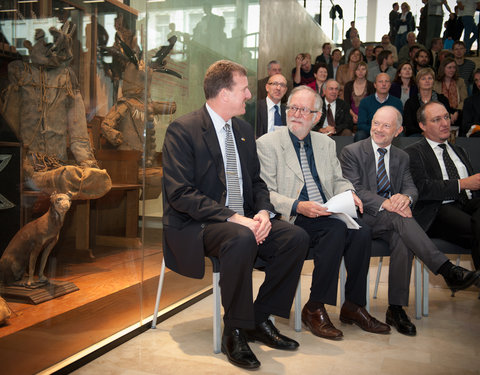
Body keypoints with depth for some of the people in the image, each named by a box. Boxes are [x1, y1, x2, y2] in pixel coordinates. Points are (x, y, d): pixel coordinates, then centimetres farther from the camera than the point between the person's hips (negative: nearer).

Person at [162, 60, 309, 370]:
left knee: (296, 237, -15)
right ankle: (235, 332, -17)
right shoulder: (182, 130, -10)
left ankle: (260, 319, 0)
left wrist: (263, 211, -6)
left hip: (243, 220, 7)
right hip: (196, 226, -7)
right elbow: (180, 193, -18)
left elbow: (256, 181, 17)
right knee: (241, 240, -37)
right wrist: (232, 218, -25)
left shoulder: (244, 130, 14)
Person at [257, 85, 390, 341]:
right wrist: (297, 206, -23)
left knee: (361, 231, -23)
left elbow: (338, 180, 19)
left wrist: (348, 193, -5)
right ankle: (314, 309, -17)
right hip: (291, 220, -5)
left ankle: (353, 306, -5)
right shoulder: (267, 143, 0)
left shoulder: (326, 143, 19)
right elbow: (265, 194, -8)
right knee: (337, 230, -30)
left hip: (327, 216, 6)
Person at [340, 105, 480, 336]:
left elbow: (411, 188, 6)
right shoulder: (351, 152, 1)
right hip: (363, 219, -4)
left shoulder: (401, 157, 17)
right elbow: (353, 190, -12)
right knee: (399, 218, -33)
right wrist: (385, 203, -27)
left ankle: (396, 309, -24)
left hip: (392, 219, 4)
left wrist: (405, 197, -21)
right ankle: (447, 269, -35)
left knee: (402, 239, -30)